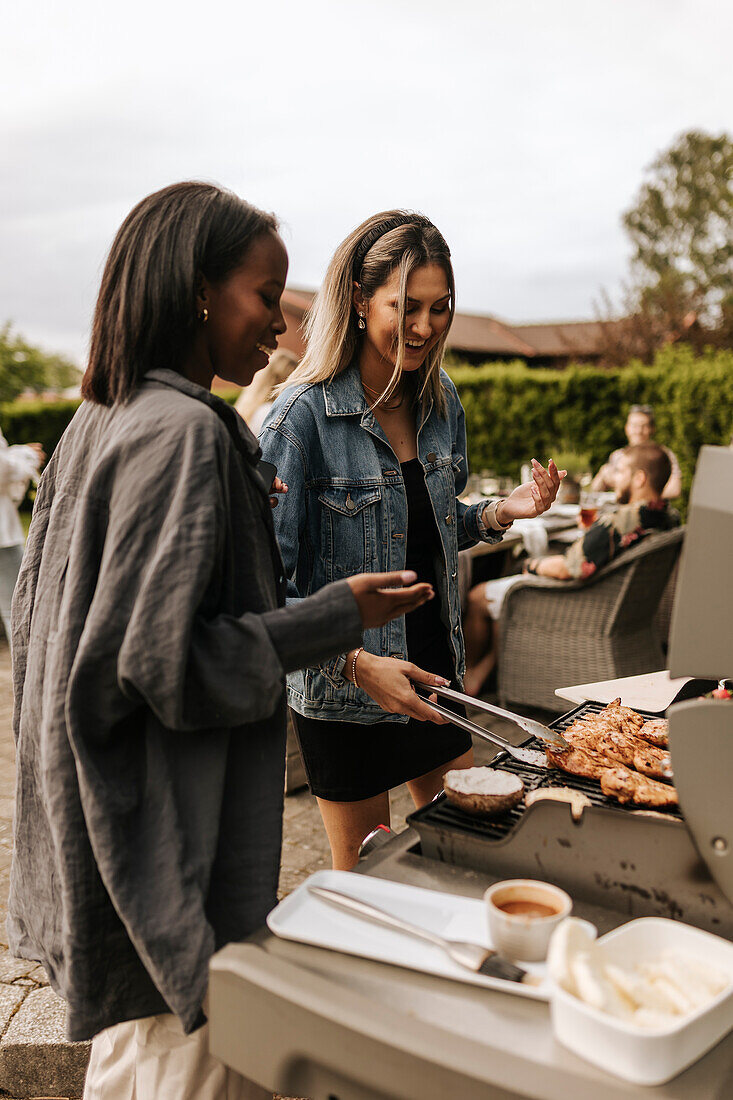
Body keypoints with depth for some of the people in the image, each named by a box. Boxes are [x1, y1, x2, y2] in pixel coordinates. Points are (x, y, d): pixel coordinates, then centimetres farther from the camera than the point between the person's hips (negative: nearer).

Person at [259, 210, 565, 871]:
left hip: (435, 671, 6)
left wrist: (500, 513, -4)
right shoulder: (303, 414, -19)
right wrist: (355, 662, -29)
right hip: (342, 695, -6)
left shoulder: (441, 401, 1)